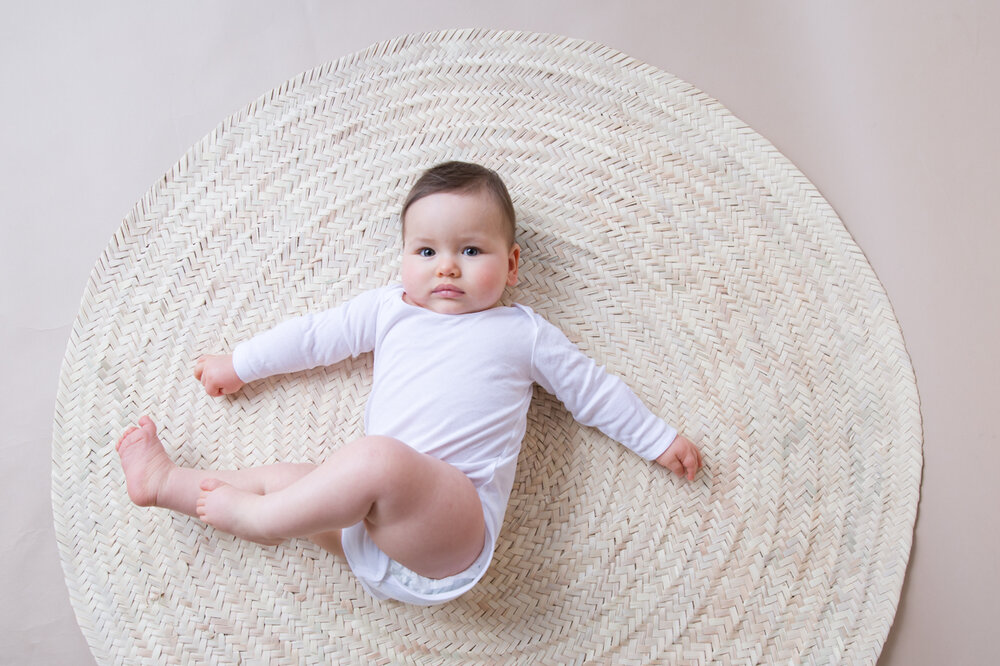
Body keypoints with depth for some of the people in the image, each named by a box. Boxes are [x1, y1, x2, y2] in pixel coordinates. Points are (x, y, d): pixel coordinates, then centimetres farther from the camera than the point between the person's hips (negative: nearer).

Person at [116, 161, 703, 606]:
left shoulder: (524, 332, 14)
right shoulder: (389, 310, 22)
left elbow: (594, 390, 21)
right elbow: (317, 333, 28)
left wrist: (659, 440, 20)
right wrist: (241, 364, 31)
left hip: (459, 522, -5)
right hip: (379, 512, 5)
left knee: (377, 458, -31)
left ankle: (250, 516, -14)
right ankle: (166, 482, 21)